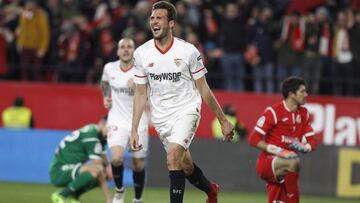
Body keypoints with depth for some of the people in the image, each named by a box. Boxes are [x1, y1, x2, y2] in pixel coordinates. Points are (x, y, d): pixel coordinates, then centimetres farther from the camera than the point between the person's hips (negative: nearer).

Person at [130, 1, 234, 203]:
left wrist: (223, 120, 3)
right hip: (161, 117, 4)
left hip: (187, 111, -4)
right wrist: (134, 129, -1)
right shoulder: (142, 53, -2)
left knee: (173, 156, -25)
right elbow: (141, 94, 4)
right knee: (186, 167, 11)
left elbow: (203, 89, 0)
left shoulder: (188, 50, -9)